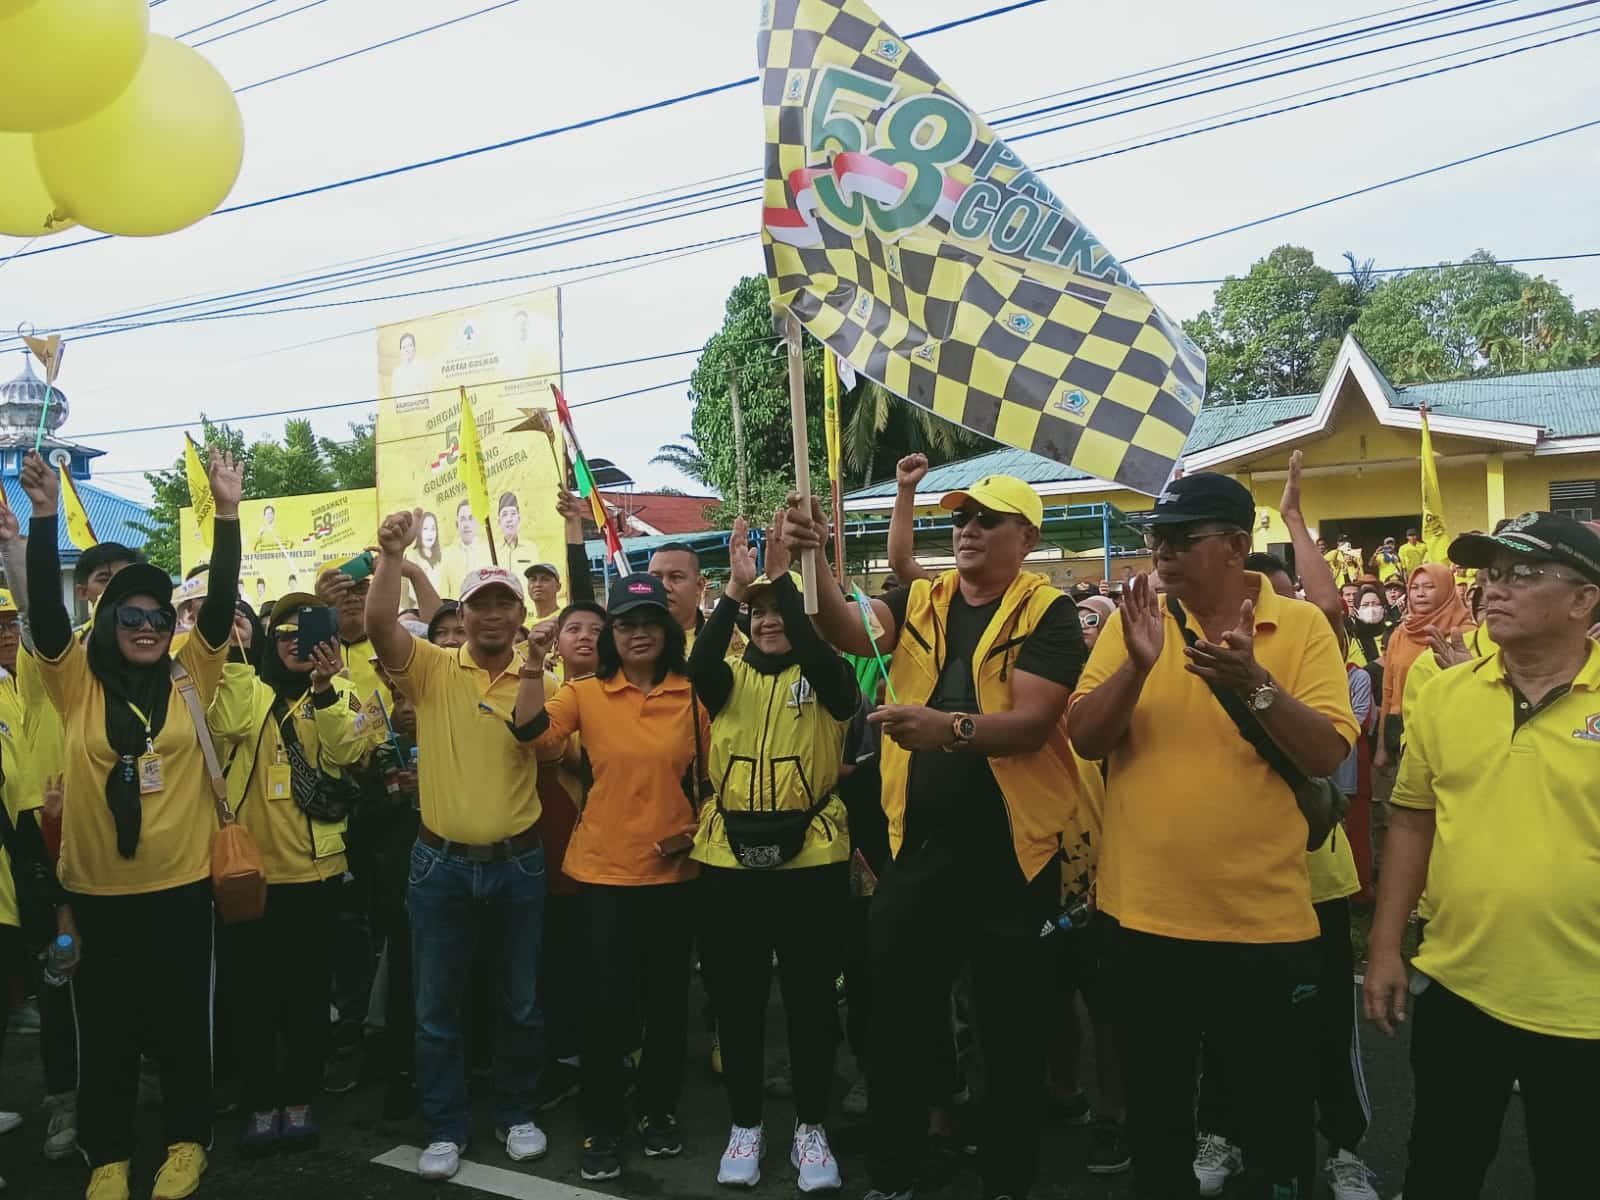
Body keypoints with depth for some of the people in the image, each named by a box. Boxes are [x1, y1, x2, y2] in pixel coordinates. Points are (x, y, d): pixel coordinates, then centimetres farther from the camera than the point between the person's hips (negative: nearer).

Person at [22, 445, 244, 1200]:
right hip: (98, 887, 0)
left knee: (183, 1021, 12)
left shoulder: (190, 679, 0)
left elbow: (222, 603, -8)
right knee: (104, 1028, 12)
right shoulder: (78, 683, -1)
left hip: (180, 883, 0)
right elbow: (44, 608, -12)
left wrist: (227, 512, -17)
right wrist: (44, 515, -22)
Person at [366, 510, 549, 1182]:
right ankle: (444, 1129, 25)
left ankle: (516, 1115, 32)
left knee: (522, 1003, 13)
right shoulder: (432, 670, -4)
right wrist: (391, 555, -29)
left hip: (518, 863, 1)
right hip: (441, 864, -1)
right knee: (435, 1007, 9)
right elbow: (380, 625, -19)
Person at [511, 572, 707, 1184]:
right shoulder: (587, 693, -2)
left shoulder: (694, 695, -1)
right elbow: (531, 731, -18)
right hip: (604, 869, -1)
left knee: (667, 999, 12)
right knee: (604, 1002, 3)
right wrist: (534, 663, -26)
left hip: (673, 872, 1)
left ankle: (659, 1112, 32)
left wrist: (698, 832, -4)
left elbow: (711, 776, 8)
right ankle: (600, 1128, 21)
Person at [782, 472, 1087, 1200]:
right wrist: (814, 565, -29)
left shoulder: (1048, 614, -6)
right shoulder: (920, 602, 7)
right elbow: (852, 634, -12)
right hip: (917, 845, 4)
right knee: (897, 1028, 13)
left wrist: (950, 727, -34)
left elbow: (1031, 724, -17)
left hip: (1008, 849, -3)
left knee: (1011, 1037, 11)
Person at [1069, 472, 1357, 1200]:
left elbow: (1327, 756, -11)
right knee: (1154, 1106, 18)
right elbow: (1084, 740, -7)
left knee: (1274, 1106, 16)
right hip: (1143, 913, 2)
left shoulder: (1301, 625, -5)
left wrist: (1254, 683, -26)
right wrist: (1138, 664, -23)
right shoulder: (1133, 620, -1)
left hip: (1264, 919, -1)